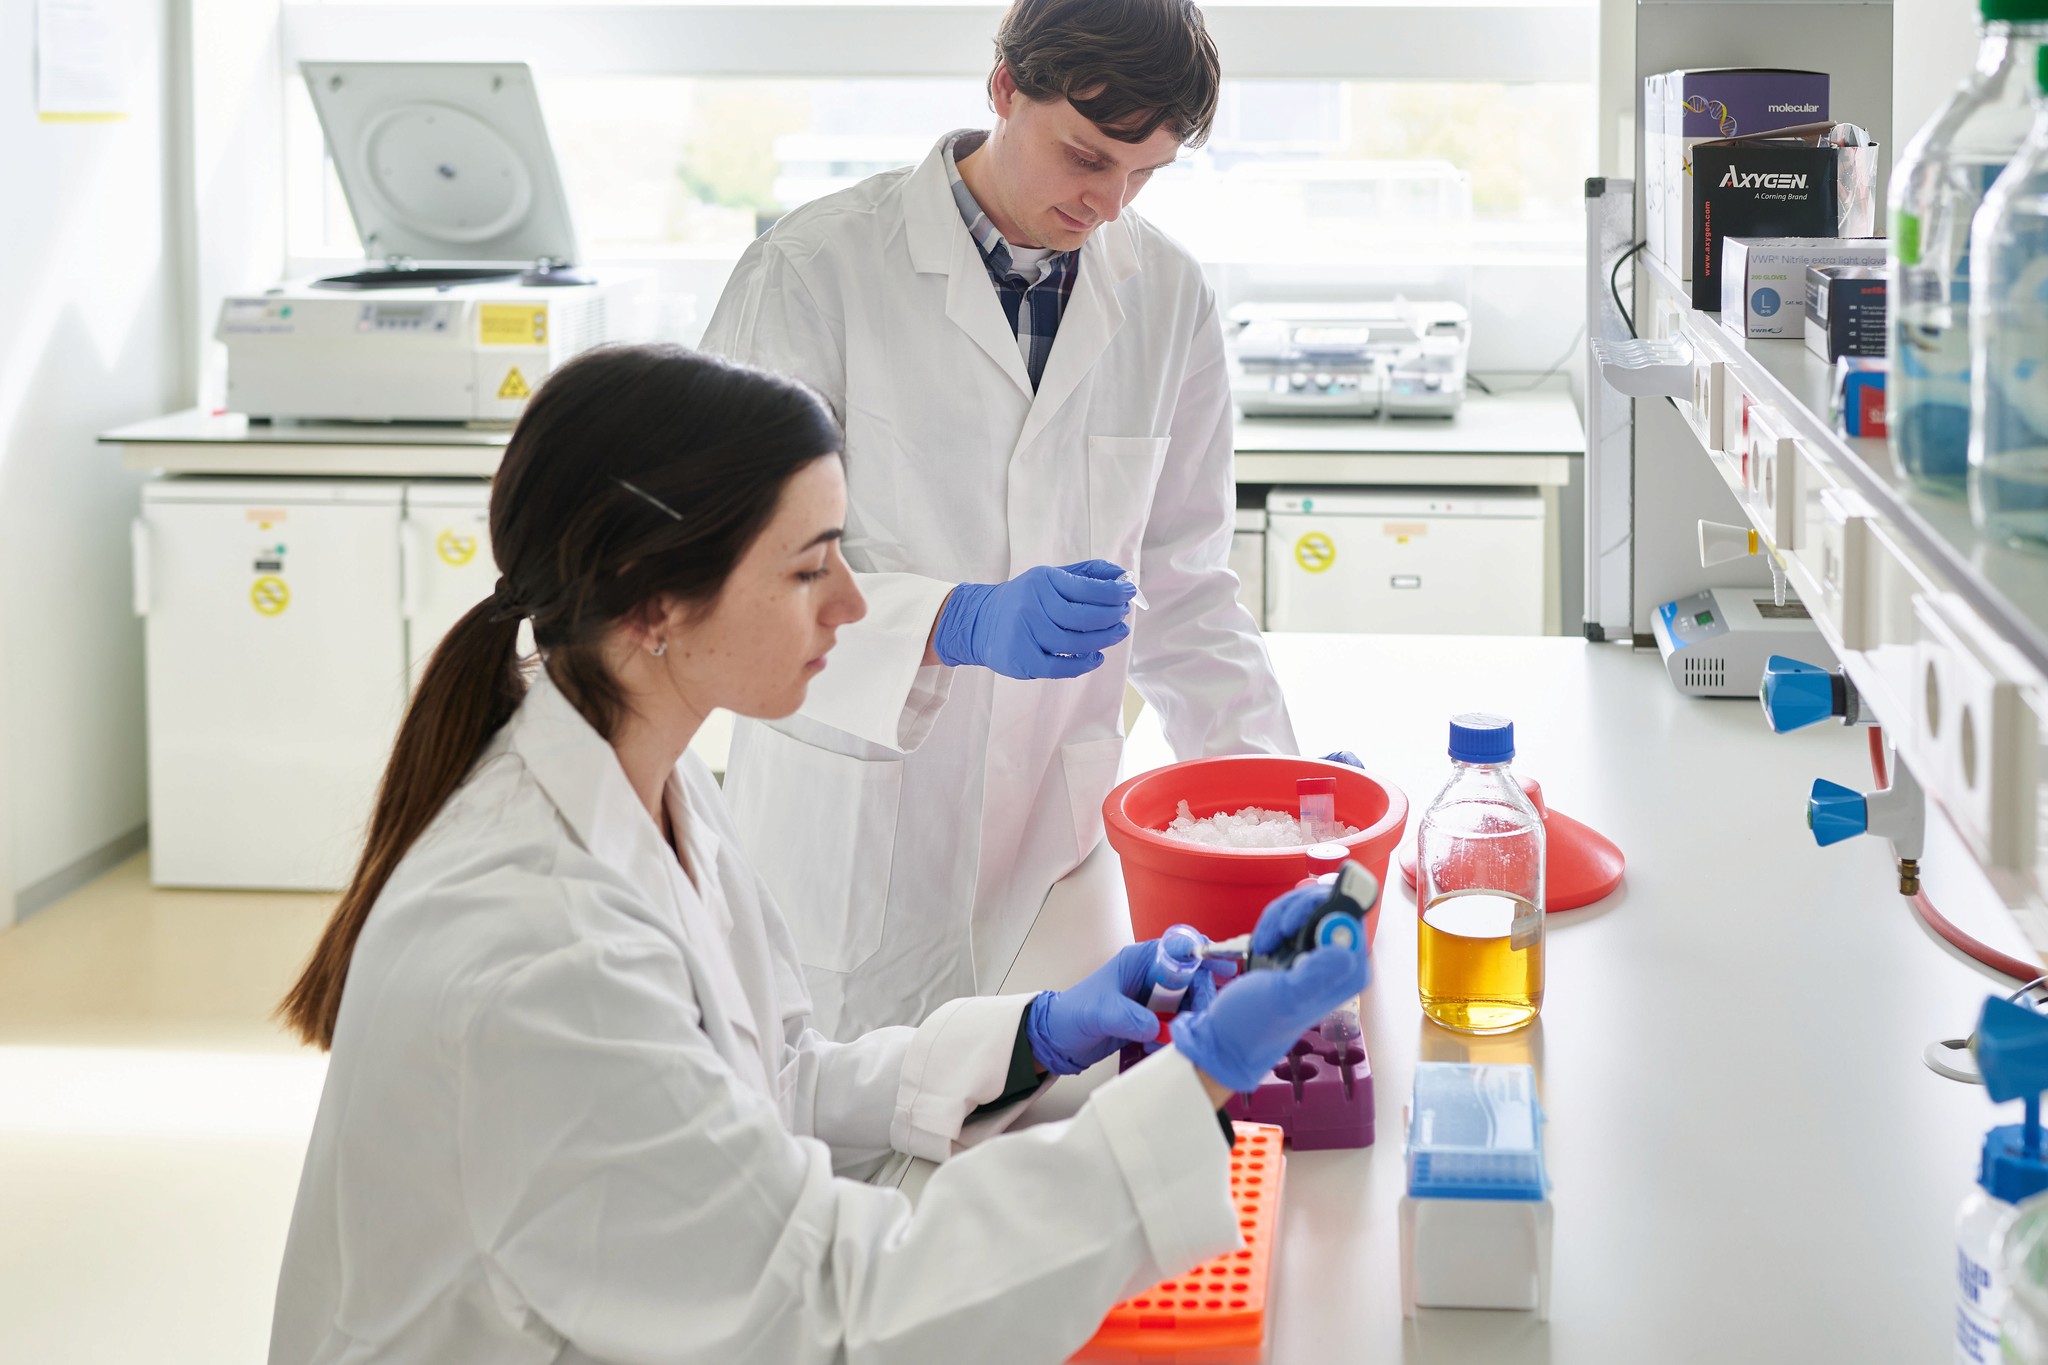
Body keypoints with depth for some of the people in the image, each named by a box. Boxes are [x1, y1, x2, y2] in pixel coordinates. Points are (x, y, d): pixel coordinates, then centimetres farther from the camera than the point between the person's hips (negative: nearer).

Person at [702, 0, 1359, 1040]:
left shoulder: (1165, 294, 6)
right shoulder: (814, 270, -9)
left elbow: (1179, 577, 13)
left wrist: (1266, 767, 0)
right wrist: (963, 623, -27)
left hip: (1057, 837, 4)